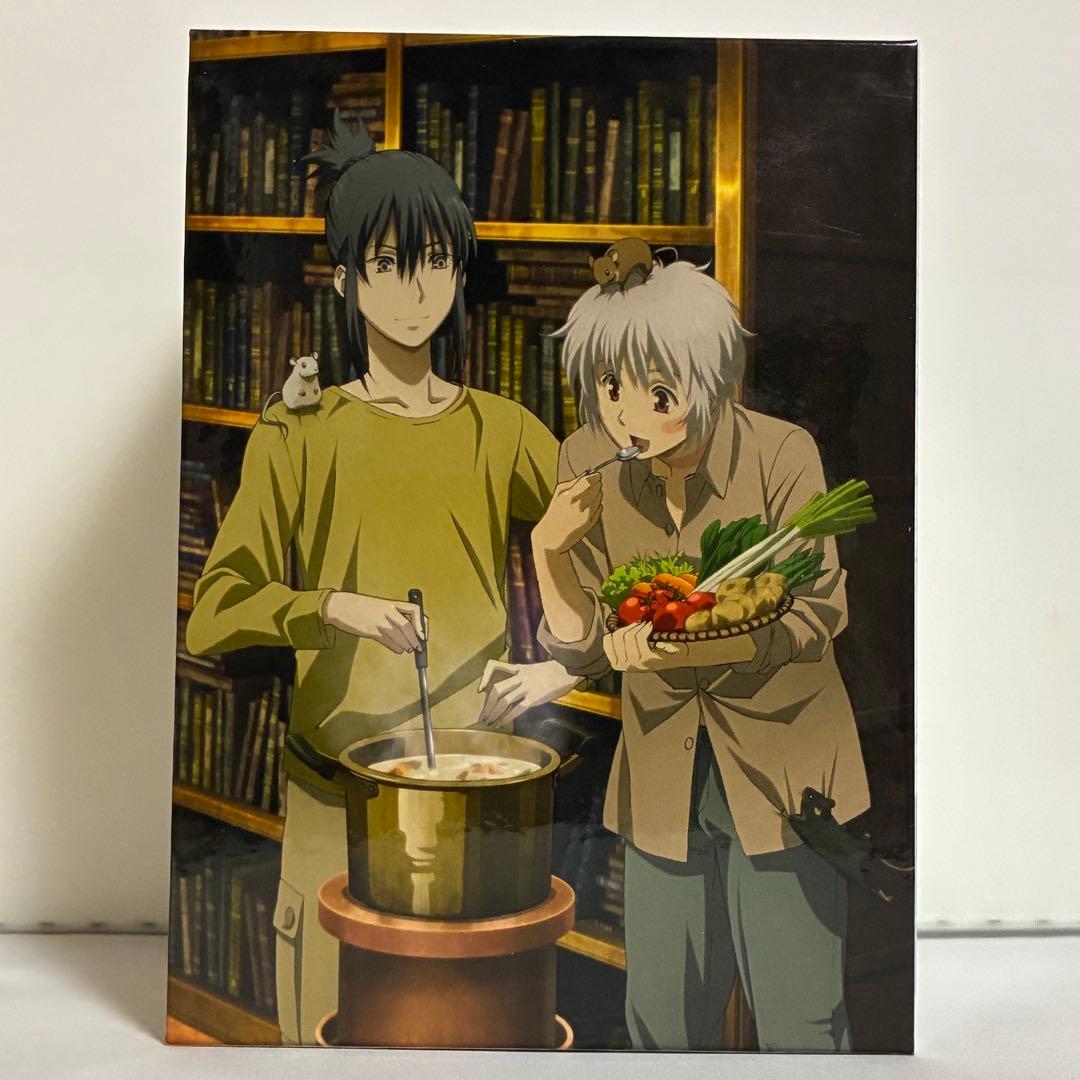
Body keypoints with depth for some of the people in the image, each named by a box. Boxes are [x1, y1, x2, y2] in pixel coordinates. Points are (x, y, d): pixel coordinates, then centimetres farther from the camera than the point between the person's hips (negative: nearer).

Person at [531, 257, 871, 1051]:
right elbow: (584, 649, -4)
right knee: (662, 1024, 11)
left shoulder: (780, 454, -18)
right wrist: (550, 551, -23)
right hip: (664, 774, 3)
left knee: (800, 1027, 3)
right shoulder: (589, 463, -8)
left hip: (781, 765, -3)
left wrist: (692, 647, -32)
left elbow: (819, 613, -16)